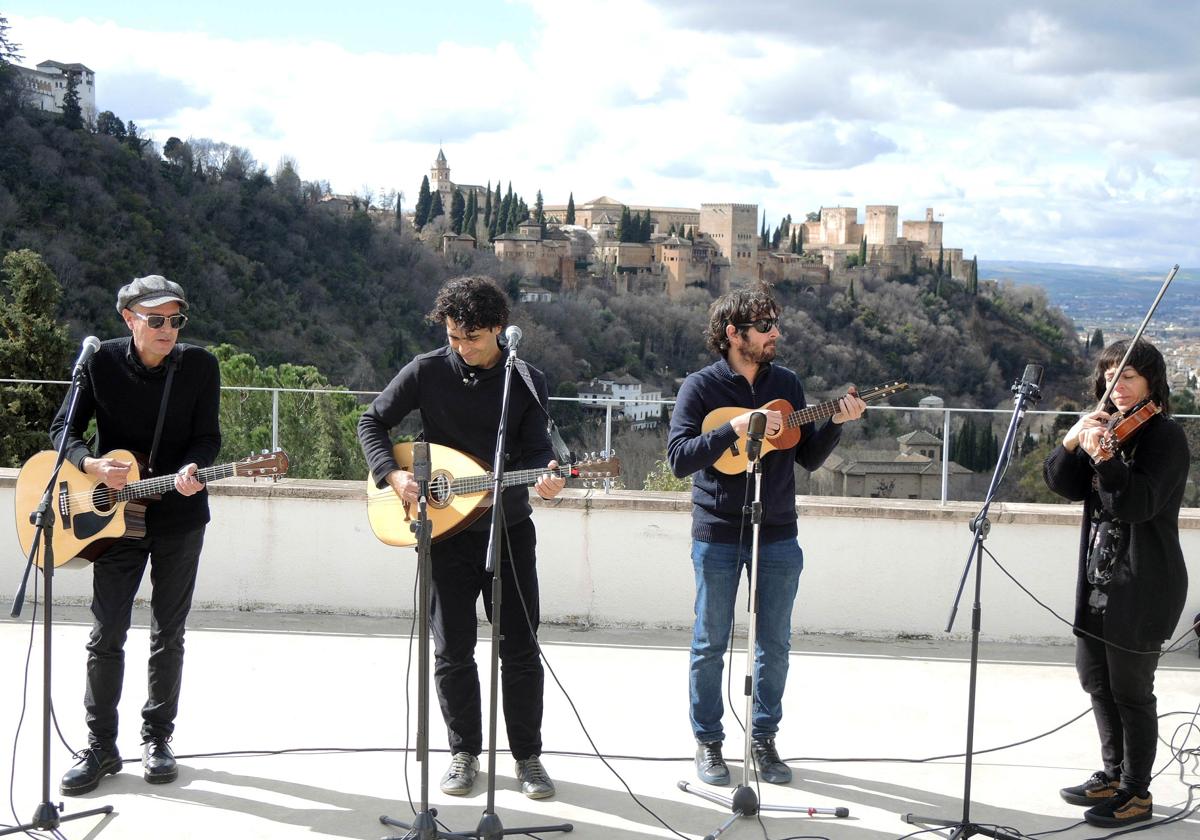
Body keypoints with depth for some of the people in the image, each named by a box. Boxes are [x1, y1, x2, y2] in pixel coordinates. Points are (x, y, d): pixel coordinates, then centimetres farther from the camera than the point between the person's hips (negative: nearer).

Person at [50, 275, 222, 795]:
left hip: (179, 517, 0)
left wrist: (192, 470, -26)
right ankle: (100, 747, 11)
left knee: (168, 635, 8)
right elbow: (63, 429, -3)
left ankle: (157, 740, 20)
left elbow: (208, 437, -5)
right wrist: (92, 465, -22)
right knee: (107, 634, 1)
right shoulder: (101, 362, -6)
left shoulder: (200, 366, -5)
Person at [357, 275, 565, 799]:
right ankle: (464, 753, 20)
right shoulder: (428, 372, -4)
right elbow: (372, 422, 1)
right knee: (453, 650, 5)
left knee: (521, 648, 3)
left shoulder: (527, 382, -1)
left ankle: (528, 756, 16)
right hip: (447, 530, 0)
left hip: (509, 529, 0)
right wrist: (393, 474, -15)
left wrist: (545, 474, -28)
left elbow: (533, 449, -5)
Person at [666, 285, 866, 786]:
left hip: (777, 535, 4)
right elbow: (679, 458, -16)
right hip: (717, 536, -4)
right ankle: (708, 741, 18)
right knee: (710, 644, 6)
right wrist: (735, 428, -25)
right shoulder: (702, 386, -6)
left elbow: (809, 458, 10)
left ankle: (764, 738, 21)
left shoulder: (786, 383, 7)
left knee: (774, 645, 8)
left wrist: (836, 423, -7)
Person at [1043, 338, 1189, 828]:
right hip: (1099, 576, 8)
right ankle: (1113, 773, 33)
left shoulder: (1165, 436, -11)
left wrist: (1102, 457, -38)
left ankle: (1137, 794, 11)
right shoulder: (1108, 428, 10)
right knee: (1095, 678, 17)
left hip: (1142, 584, -8)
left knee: (1130, 690, -1)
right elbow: (1062, 484, 2)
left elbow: (1138, 503, -24)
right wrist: (1072, 441, -16)